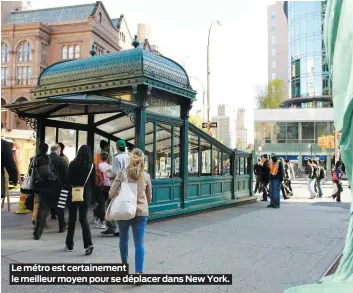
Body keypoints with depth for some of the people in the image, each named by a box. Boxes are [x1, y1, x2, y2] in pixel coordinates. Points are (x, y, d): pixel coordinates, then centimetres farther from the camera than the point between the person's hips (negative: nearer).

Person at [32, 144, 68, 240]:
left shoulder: (41, 160, 8)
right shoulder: (61, 161, -7)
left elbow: (35, 174, 10)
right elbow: (66, 175, -8)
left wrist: (36, 187, 14)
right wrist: (66, 186, 4)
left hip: (43, 188, 3)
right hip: (56, 189, -2)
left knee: (42, 210, 2)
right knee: (59, 207, 19)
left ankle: (37, 233, -8)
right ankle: (62, 227, 34)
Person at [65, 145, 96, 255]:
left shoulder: (73, 164, -7)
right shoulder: (91, 166, -5)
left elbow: (68, 180, -1)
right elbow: (93, 182, 1)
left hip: (73, 194, 0)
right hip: (85, 195, 0)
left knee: (72, 219, 12)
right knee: (83, 218, 5)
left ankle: (69, 245, 20)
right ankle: (88, 243, -10)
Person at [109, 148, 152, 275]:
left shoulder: (122, 173, -5)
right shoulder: (146, 176, 2)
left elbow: (111, 194, -7)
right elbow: (149, 197, 12)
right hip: (141, 212, 0)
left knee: (124, 238, 21)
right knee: (139, 243, 1)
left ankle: (124, 264, 38)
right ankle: (139, 271, -8)